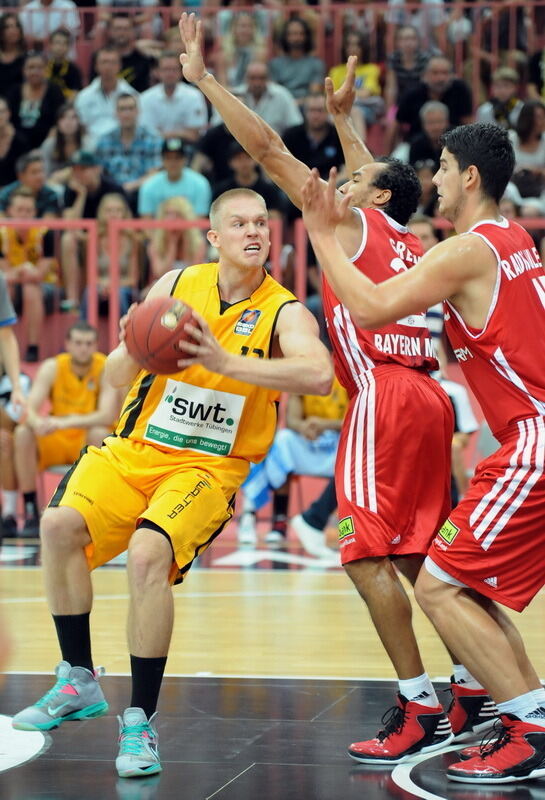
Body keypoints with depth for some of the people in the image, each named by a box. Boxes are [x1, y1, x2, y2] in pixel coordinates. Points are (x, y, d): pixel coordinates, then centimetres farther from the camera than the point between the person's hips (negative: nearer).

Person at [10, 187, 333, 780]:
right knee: (59, 524, -18)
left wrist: (224, 361, -37)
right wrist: (135, 349, -8)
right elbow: (115, 376, 12)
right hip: (134, 448, 4)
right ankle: (78, 682, 1)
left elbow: (318, 375, -32)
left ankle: (140, 722, -15)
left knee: (148, 553, -28)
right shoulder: (177, 284, 2)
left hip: (208, 467, -4)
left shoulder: (282, 312, -9)